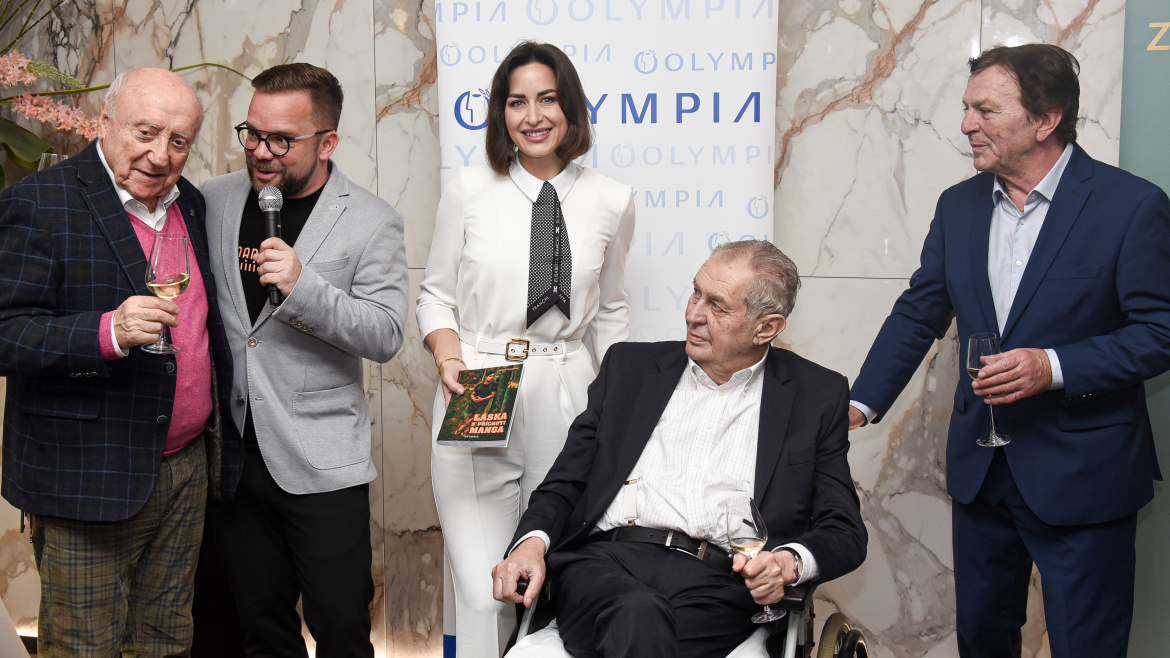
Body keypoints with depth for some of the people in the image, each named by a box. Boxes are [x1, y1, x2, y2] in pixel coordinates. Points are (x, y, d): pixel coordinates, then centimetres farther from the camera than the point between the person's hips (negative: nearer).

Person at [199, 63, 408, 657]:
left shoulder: (372, 222, -5)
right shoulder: (213, 201, 6)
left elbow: (385, 335, -11)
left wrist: (302, 287, -24)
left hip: (320, 463, -3)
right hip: (228, 453, 4)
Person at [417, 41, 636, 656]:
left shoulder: (610, 201, 5)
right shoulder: (468, 190, 2)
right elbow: (436, 296, 9)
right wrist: (450, 361, -10)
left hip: (566, 404, 1)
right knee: (482, 590, -4)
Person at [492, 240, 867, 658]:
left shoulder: (817, 396, 13)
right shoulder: (630, 366, 18)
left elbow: (845, 533, 10)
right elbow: (566, 482, 16)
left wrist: (789, 562, -12)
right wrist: (532, 542, -5)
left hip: (717, 584, -1)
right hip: (605, 563, 2)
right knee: (638, 616, -35)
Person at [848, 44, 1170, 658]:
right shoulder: (959, 205, 5)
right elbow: (918, 314, 9)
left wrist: (1053, 367, -25)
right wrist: (861, 403, -1)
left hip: (1082, 475, -5)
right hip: (980, 467, 6)